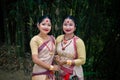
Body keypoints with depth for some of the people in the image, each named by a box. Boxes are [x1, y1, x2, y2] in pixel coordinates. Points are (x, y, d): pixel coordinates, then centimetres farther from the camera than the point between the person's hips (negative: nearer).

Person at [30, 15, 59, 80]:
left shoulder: (52, 38, 6)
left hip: (50, 73, 5)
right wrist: (51, 67, -12)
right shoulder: (35, 40, -11)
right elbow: (35, 59, -16)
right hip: (40, 74, -5)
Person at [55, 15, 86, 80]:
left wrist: (66, 62, -20)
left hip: (74, 75, -4)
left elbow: (82, 60, -14)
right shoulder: (59, 39, -2)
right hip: (62, 73, 4)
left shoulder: (78, 41, -16)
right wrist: (56, 57, -8)